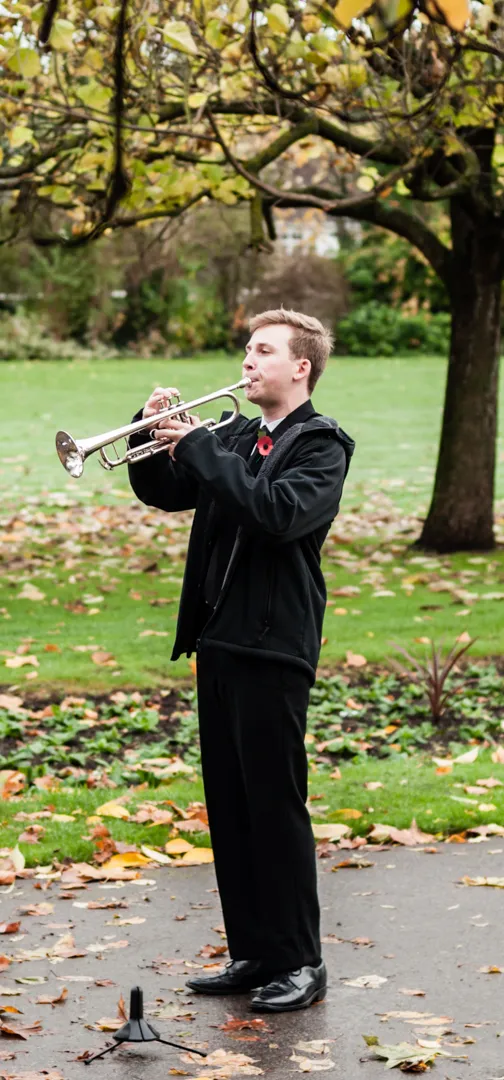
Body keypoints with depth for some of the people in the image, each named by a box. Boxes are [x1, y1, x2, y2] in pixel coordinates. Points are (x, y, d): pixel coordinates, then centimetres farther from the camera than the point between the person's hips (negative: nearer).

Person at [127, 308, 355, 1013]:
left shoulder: (321, 444, -5)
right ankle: (252, 954, 20)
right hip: (217, 640, 7)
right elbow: (162, 493, 18)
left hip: (273, 646, -7)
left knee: (276, 807, -3)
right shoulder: (233, 438, 16)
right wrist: (155, 434, 0)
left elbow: (280, 510, -23)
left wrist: (198, 446, -20)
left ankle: (300, 962, 8)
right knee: (228, 809, 11)